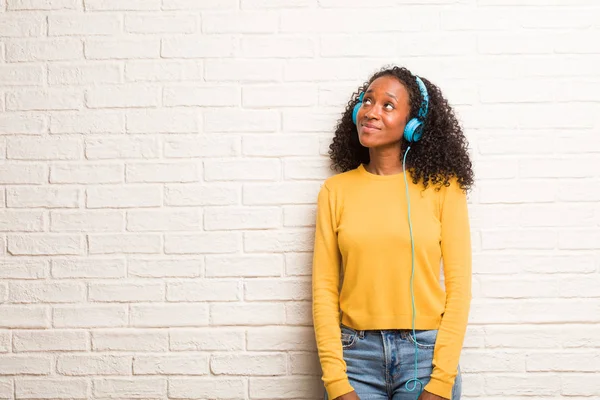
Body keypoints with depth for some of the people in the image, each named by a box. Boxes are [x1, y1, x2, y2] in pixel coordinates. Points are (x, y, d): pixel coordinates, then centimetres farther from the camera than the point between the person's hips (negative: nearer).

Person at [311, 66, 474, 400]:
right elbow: (325, 288, 1)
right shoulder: (335, 190, 2)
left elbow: (458, 284, -3)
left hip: (426, 351, -1)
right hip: (356, 353, 1)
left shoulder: (442, 186, -2)